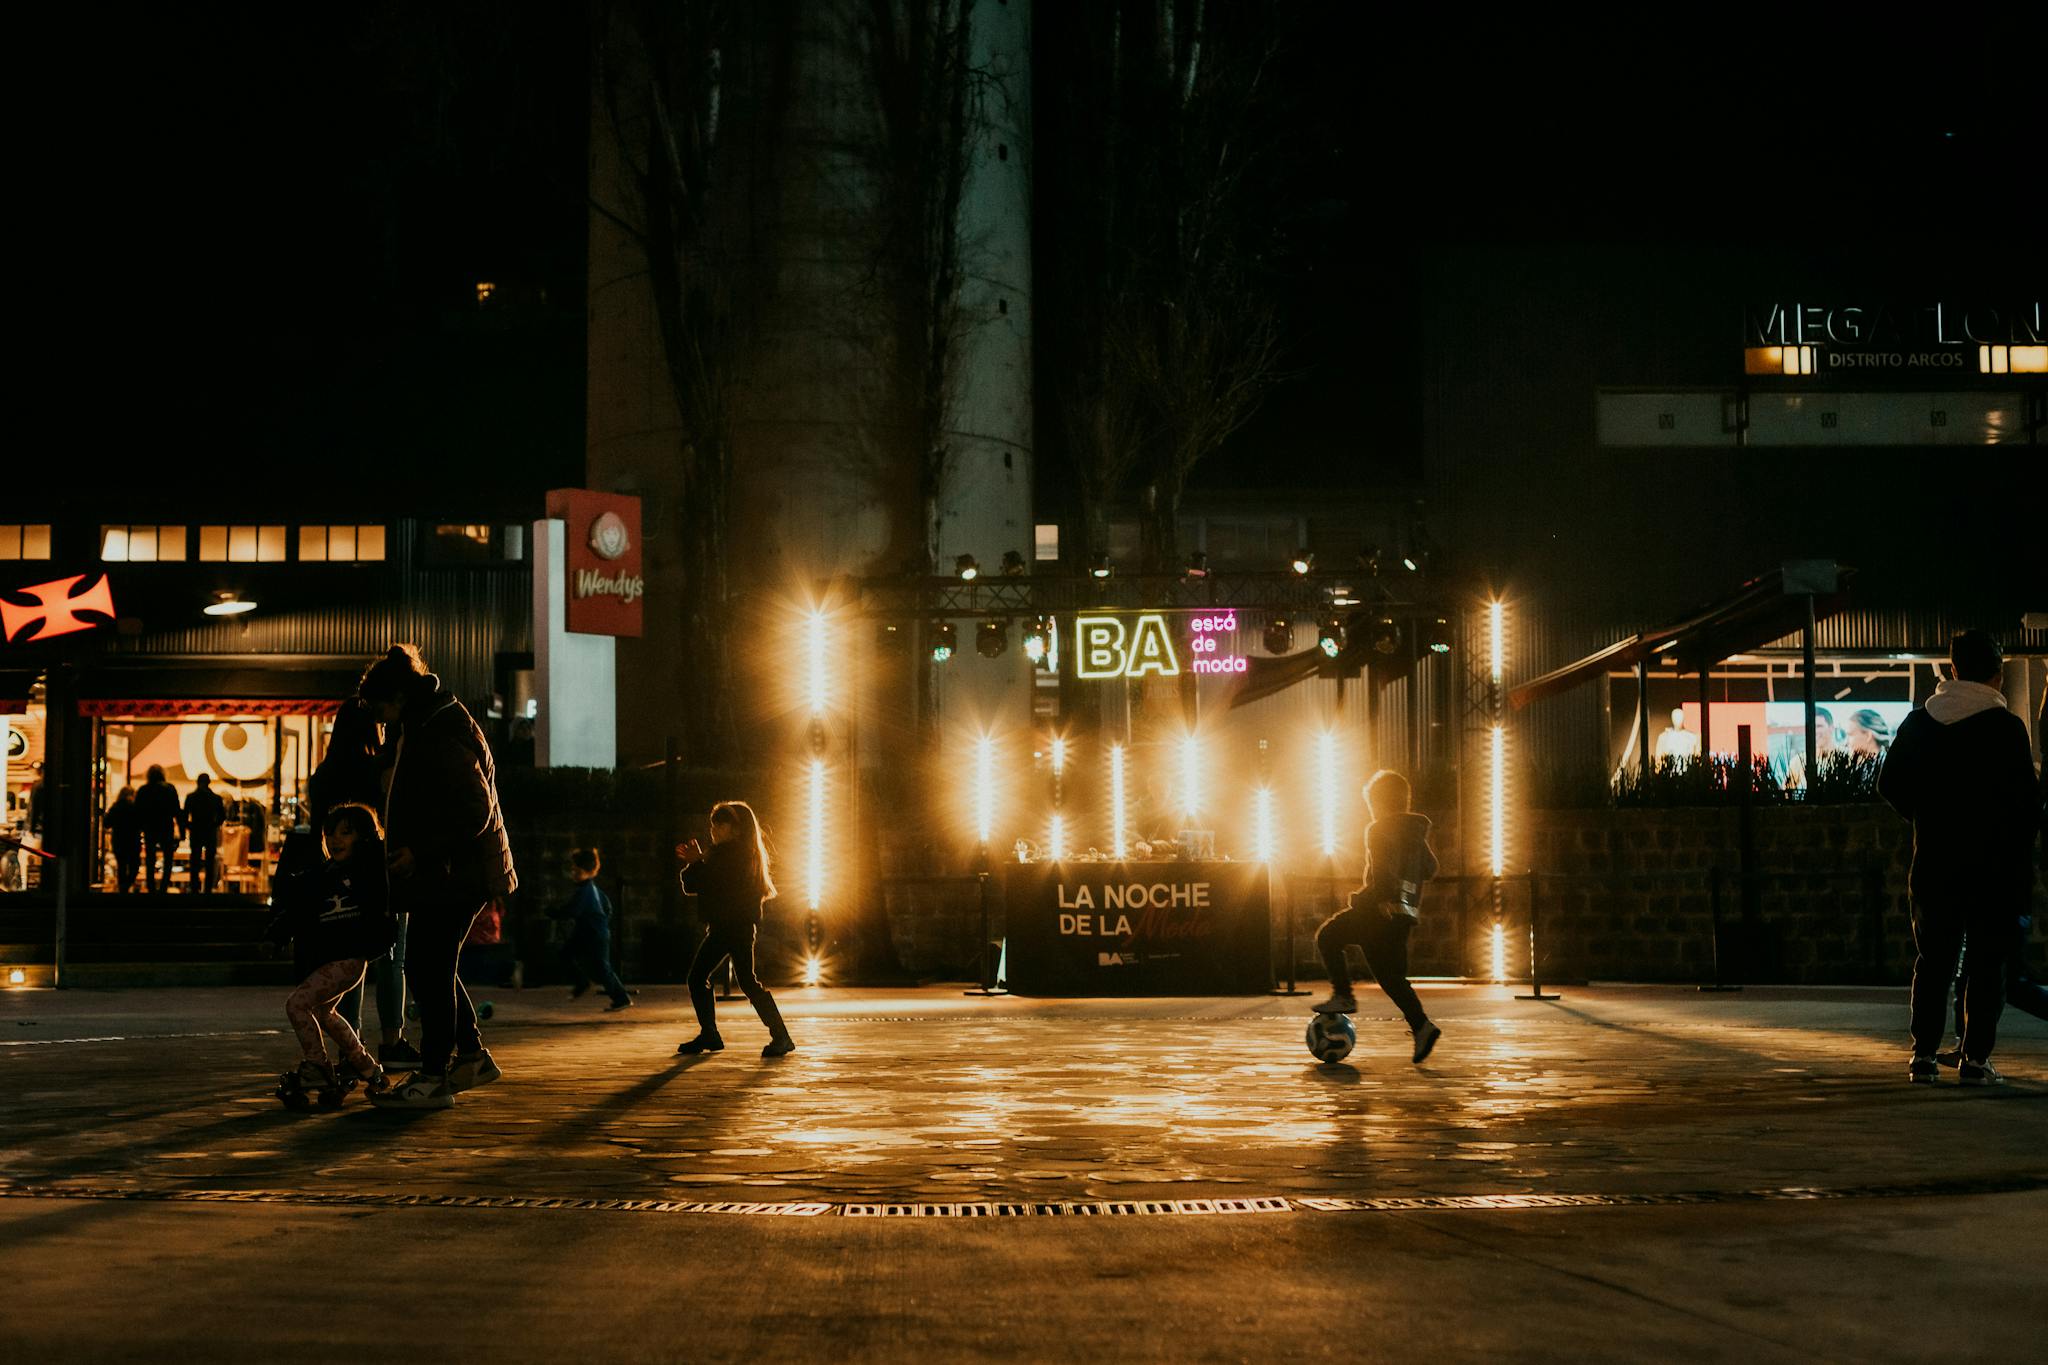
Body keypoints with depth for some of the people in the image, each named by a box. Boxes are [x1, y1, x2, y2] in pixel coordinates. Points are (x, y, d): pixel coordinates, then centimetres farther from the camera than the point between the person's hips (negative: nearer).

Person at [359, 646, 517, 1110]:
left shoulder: (441, 738, -20)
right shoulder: (425, 728, 14)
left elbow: (474, 811, -25)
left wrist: (420, 851, -23)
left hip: (451, 876, -11)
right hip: (445, 874, 11)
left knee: (429, 969, -6)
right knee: (431, 968, 17)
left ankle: (433, 1077, 0)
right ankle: (472, 1055, 26)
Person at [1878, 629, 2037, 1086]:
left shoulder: (1918, 722, 3)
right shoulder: (2006, 727, -9)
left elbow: (1889, 784, 6)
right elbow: (2025, 801, -8)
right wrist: (2022, 857, 1)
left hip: (1934, 861, 4)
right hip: (1993, 863, -3)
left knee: (1933, 959, 10)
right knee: (1987, 961, 3)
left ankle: (1924, 1055, 7)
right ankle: (1976, 1058, -1)